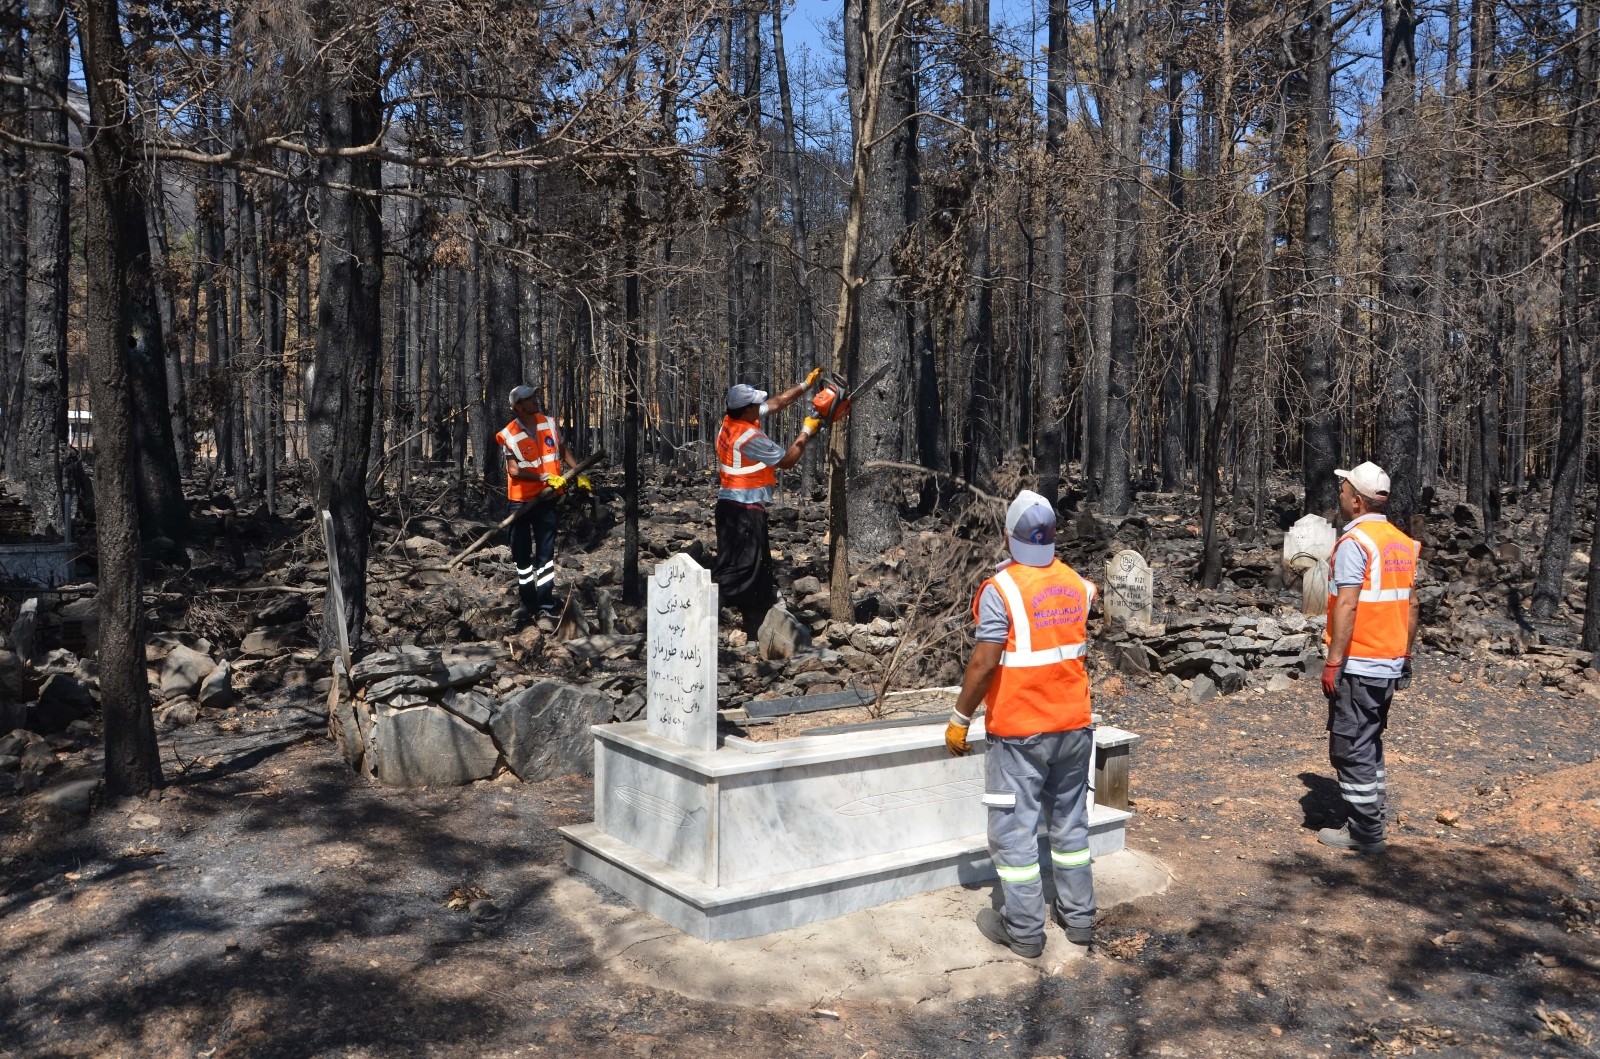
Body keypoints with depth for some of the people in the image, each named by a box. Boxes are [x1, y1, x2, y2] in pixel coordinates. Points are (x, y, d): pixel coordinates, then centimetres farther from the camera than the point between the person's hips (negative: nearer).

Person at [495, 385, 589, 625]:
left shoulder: (549, 423, 0)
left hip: (545, 499, 2)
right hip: (520, 500, -2)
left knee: (545, 552, 0)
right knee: (521, 554, 9)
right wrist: (545, 478, -22)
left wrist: (580, 475, 8)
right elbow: (514, 471, -16)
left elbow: (564, 451, 14)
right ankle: (528, 604, 22)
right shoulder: (509, 435, -12)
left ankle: (546, 606, 2)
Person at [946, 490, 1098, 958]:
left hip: (1019, 731, -6)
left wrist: (960, 719, -10)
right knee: (1070, 822, 18)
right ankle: (1079, 917, 28)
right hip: (1074, 725, 6)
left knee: (1014, 830, 4)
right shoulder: (1075, 583, 2)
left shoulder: (1002, 588, -17)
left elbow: (984, 662, -19)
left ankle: (1024, 930, 12)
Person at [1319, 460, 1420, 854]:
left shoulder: (1354, 541, -16)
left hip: (1357, 666, -8)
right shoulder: (1403, 543, 9)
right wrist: (1406, 653, 21)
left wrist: (1332, 662, -18)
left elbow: (1346, 607, -21)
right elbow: (1411, 604, 13)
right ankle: (1370, 816, 27)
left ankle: (1364, 833, 6)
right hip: (1391, 664, 8)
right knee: (1369, 742, 19)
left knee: (1351, 748, 0)